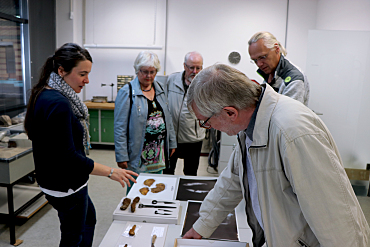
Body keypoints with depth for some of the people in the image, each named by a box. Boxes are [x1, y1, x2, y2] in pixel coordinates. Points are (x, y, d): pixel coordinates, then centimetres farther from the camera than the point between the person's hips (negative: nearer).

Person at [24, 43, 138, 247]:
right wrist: (111, 172, -25)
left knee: (89, 218, 27)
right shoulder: (58, 104, -28)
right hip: (65, 186, -10)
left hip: (54, 179, 10)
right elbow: (68, 157, -29)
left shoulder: (45, 95, 4)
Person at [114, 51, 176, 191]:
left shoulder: (160, 89, 9)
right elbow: (120, 128, -11)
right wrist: (121, 156, -13)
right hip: (138, 156, -5)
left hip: (159, 154, 6)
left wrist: (172, 142, 14)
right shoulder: (127, 93, -10)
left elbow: (167, 118, 15)